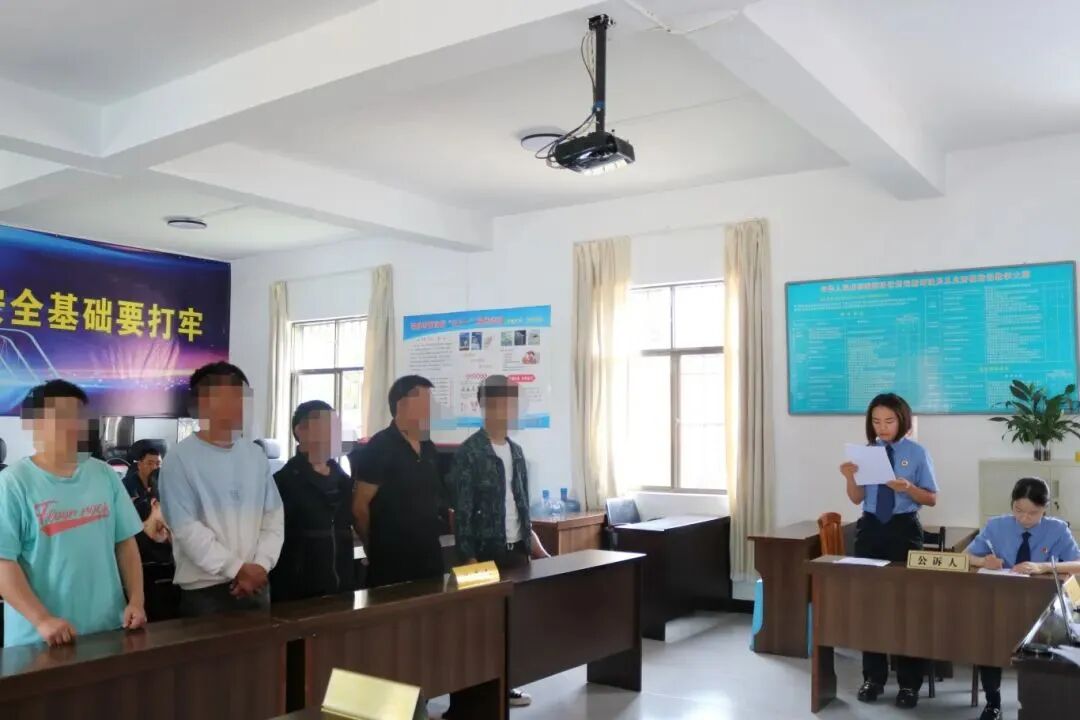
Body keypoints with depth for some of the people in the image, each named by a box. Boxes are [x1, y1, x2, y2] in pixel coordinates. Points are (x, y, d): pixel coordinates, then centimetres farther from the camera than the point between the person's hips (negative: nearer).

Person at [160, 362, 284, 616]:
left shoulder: (256, 455, 8)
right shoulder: (180, 459, -8)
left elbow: (274, 515, 7)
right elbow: (186, 528, -13)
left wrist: (261, 565, -6)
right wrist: (237, 569, -13)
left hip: (256, 583, 5)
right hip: (204, 589, -4)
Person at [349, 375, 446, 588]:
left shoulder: (429, 449, 10)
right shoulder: (379, 448, -12)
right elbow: (359, 507, -11)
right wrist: (377, 547, -1)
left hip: (429, 555, 7)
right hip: (392, 560, -7)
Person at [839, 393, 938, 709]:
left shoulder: (916, 452, -3)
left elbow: (931, 498, -2)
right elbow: (857, 499, 5)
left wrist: (908, 488, -21)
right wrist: (850, 478, -15)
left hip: (904, 529, -3)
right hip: (870, 529, 3)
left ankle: (909, 683, 16)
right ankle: (873, 677, 22)